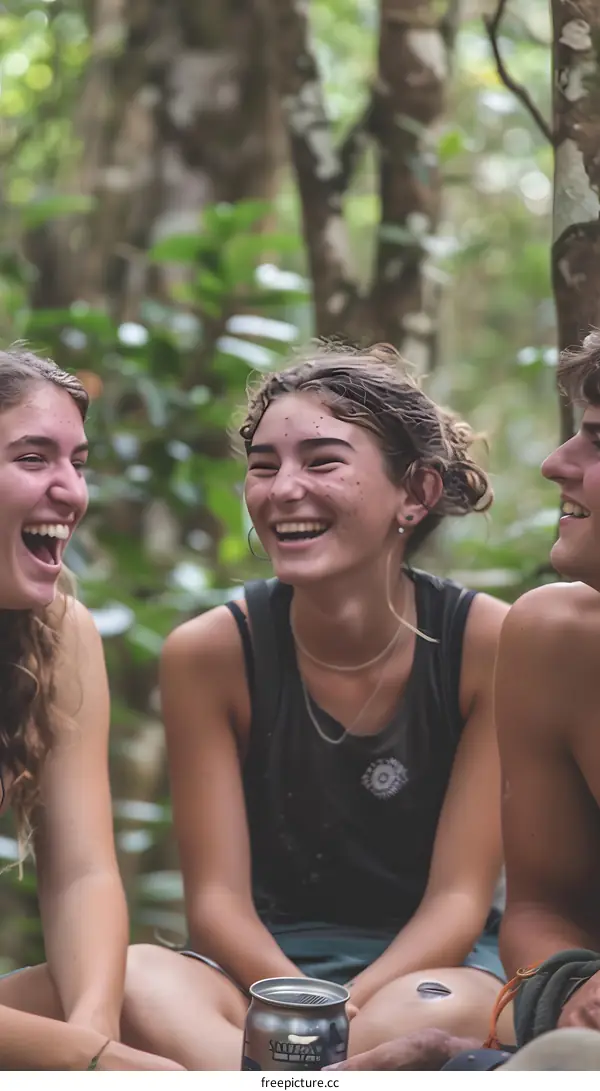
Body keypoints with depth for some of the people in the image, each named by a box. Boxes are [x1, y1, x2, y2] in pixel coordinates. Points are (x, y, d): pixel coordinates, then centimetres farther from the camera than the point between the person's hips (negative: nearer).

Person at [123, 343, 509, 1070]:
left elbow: (459, 897, -9)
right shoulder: (210, 653, -6)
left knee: (436, 1010, -38)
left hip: (437, 965, -1)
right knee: (134, 976, -33)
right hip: (265, 963, 1)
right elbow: (217, 897, -6)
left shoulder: (489, 644, -10)